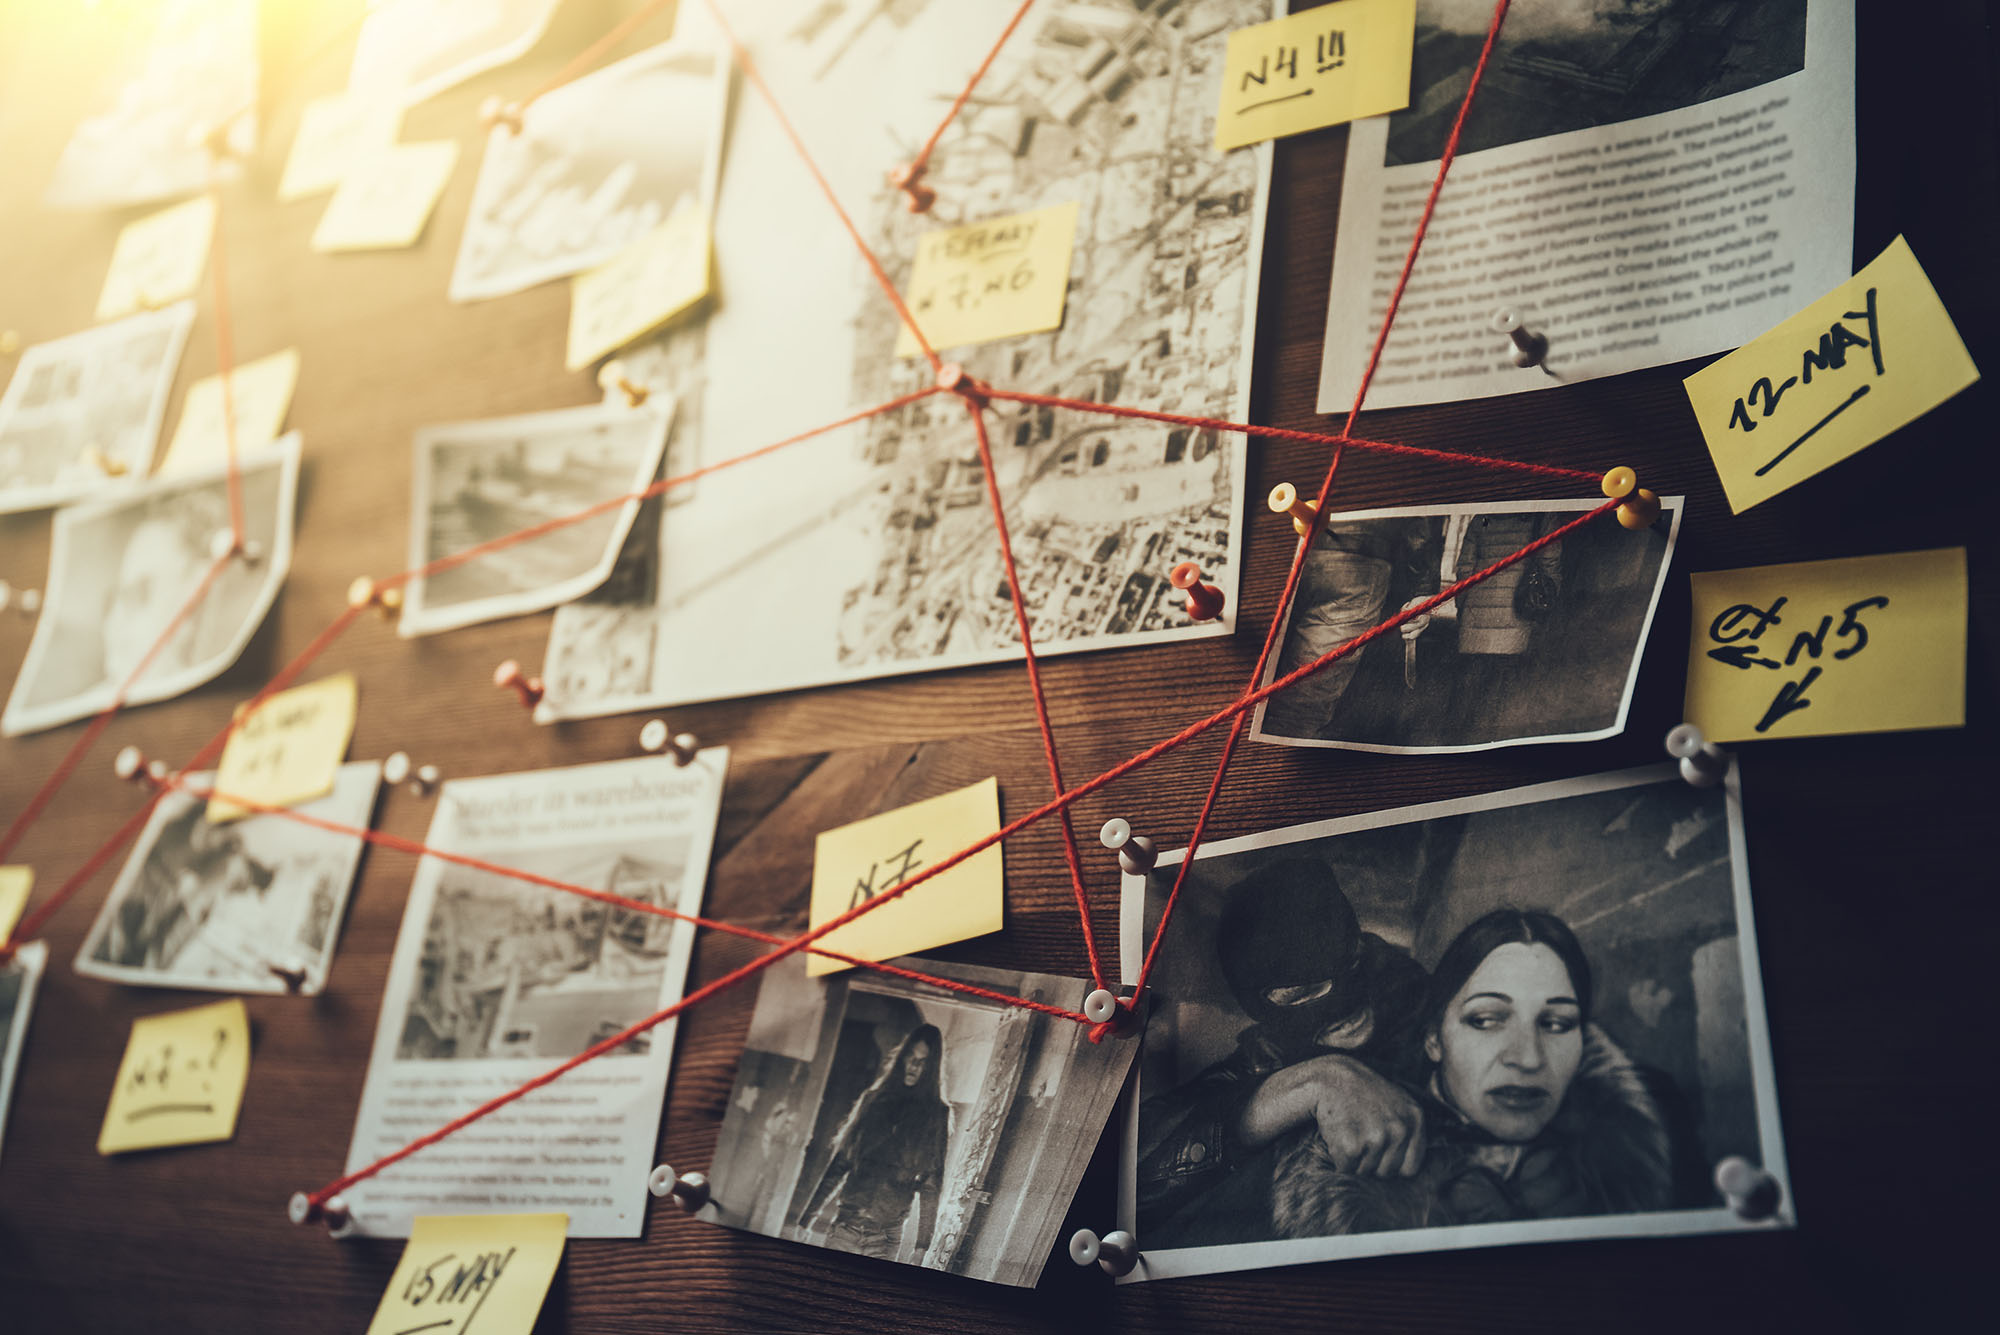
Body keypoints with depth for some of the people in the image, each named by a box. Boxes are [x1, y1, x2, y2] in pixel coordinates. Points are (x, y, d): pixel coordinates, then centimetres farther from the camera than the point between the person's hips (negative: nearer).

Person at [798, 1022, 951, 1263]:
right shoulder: (875, 1100, 10)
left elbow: (930, 1185, 0)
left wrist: (923, 1242, -5)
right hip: (846, 1222, 2)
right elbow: (839, 1164, 12)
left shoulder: (936, 1115, 3)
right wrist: (809, 1214, 10)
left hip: (887, 1234, -2)